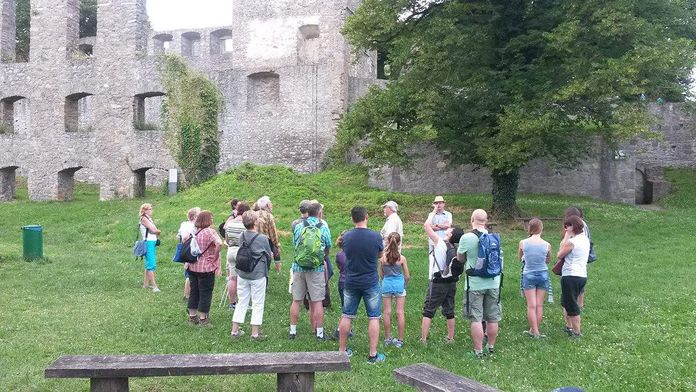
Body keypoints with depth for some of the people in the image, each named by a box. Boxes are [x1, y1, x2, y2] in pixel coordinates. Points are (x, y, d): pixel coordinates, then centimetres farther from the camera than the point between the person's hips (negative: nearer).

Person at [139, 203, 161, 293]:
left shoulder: (149, 218, 18)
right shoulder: (144, 219, -9)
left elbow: (155, 230, 15)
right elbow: (153, 230, -16)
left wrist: (156, 231, -5)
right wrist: (158, 231, 3)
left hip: (153, 243, 9)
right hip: (148, 243, -9)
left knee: (149, 264, 14)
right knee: (151, 265, -11)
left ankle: (146, 284, 23)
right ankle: (154, 286, -13)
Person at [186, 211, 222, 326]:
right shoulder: (210, 231, -16)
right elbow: (219, 243, -31)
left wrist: (187, 261, 13)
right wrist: (214, 257, -17)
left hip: (192, 267, 6)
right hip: (206, 268, -6)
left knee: (194, 292, 17)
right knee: (205, 293, 6)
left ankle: (192, 316, 26)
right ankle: (203, 318, 11)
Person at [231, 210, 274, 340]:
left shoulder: (242, 237, -2)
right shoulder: (262, 238, -15)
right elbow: (269, 256, -4)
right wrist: (270, 255, 20)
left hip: (242, 274, 5)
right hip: (258, 275, -4)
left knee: (242, 302, 15)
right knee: (258, 303, 7)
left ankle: (235, 330, 20)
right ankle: (255, 333, 11)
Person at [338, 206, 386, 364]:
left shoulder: (346, 236, -6)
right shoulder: (376, 236, -13)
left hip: (350, 282, 3)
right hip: (370, 283, -3)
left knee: (346, 316, 13)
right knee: (374, 318, 6)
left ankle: (342, 350, 22)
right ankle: (373, 354, 7)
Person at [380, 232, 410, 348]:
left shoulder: (382, 257, -9)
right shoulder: (401, 258, -11)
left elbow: (381, 274, 2)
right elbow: (407, 276, -2)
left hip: (386, 285, 1)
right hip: (399, 285, -1)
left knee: (387, 312, 10)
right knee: (400, 312, 5)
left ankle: (387, 338, 18)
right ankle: (400, 340, 10)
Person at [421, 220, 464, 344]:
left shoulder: (441, 243, -17)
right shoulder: (456, 249, 2)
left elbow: (426, 225, -16)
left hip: (438, 284, -6)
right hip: (451, 283, 6)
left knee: (428, 311, 0)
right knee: (449, 311, 15)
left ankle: (423, 339, 1)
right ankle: (450, 338, 23)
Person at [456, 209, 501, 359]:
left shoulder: (466, 238, -14)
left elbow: (460, 258, 1)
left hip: (475, 284, -4)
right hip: (493, 283, 4)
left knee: (476, 319, 3)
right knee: (492, 319, 14)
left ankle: (478, 351, 6)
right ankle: (491, 347, 28)